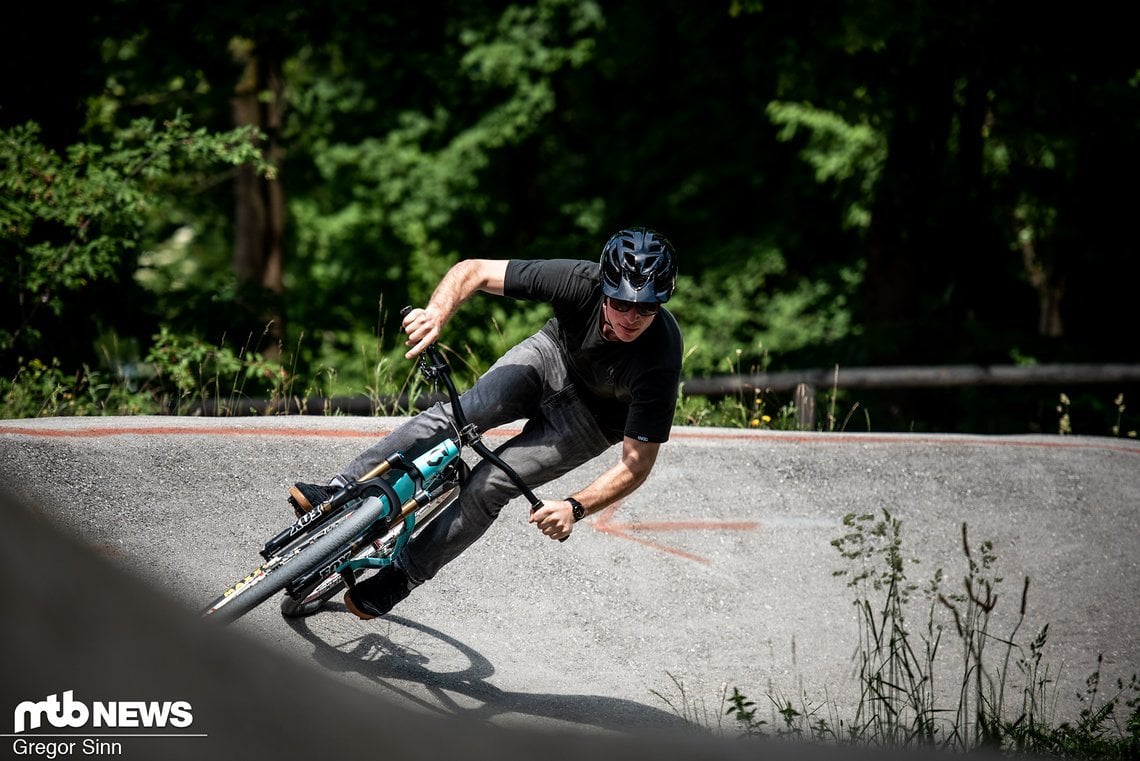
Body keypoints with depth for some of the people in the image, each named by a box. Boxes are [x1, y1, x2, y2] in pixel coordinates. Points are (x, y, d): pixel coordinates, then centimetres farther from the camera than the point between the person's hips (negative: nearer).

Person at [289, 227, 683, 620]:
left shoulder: (660, 362, -38)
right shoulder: (580, 281, -32)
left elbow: (636, 464, -29)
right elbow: (472, 271, -24)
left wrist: (575, 507, -43)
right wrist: (436, 312, -44)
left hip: (590, 418, -2)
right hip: (553, 353, 2)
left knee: (488, 485, -15)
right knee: (455, 414, -21)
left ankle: (399, 578, 0)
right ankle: (340, 493, -14)